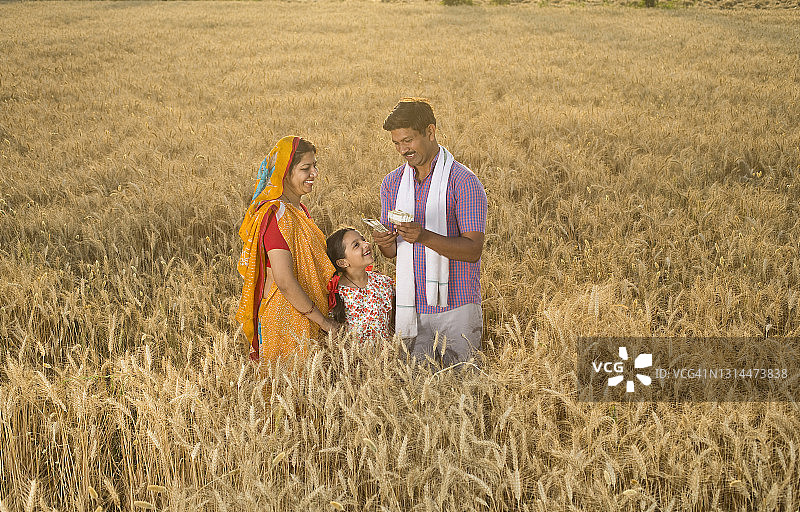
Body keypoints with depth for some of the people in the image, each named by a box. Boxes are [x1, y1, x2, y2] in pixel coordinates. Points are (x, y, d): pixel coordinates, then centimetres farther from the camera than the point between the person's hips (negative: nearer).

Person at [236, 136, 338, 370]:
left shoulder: (298, 210, 11)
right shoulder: (276, 216, -20)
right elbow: (285, 282, -25)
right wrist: (324, 322, -18)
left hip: (303, 314, 9)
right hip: (283, 316, -9)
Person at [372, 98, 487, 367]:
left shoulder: (463, 181, -9)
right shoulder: (392, 182, 9)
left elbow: (473, 250, -15)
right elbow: (393, 252, 11)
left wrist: (424, 237, -28)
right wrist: (383, 243, -13)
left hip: (456, 307, -4)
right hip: (411, 309, 4)